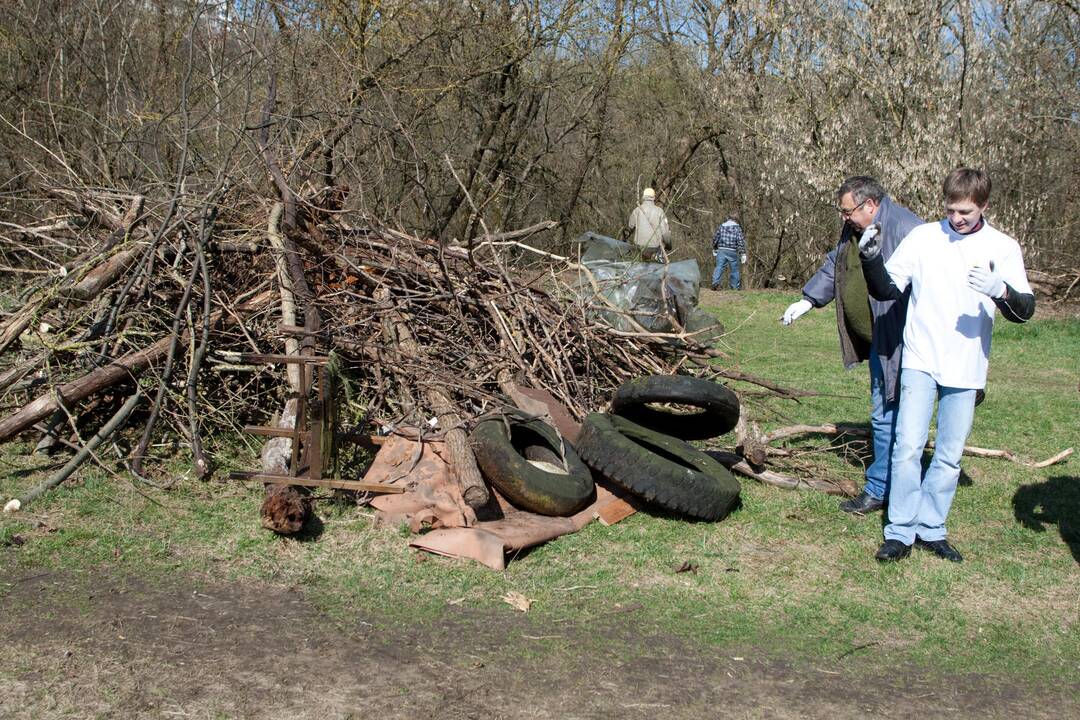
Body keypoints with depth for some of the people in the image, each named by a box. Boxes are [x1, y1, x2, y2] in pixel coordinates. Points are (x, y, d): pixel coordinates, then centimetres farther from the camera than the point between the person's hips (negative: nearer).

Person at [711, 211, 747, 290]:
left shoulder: (721, 226, 7)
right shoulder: (737, 228, -3)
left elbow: (715, 238, 12)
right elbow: (741, 242, -9)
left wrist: (714, 249, 28)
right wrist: (743, 254, -9)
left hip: (721, 251, 2)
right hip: (732, 252, -2)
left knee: (719, 267, -2)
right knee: (735, 269, 11)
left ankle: (715, 281, -25)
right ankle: (735, 287, 17)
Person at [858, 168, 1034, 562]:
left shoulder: (1003, 248, 0)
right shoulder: (923, 237, 0)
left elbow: (1025, 309, -4)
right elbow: (887, 290, 2)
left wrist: (1001, 291, -25)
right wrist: (872, 258, -17)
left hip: (966, 368, 1)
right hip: (920, 360, -1)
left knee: (950, 456, 9)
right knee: (908, 446, -9)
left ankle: (932, 529, 21)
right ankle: (900, 532, 0)